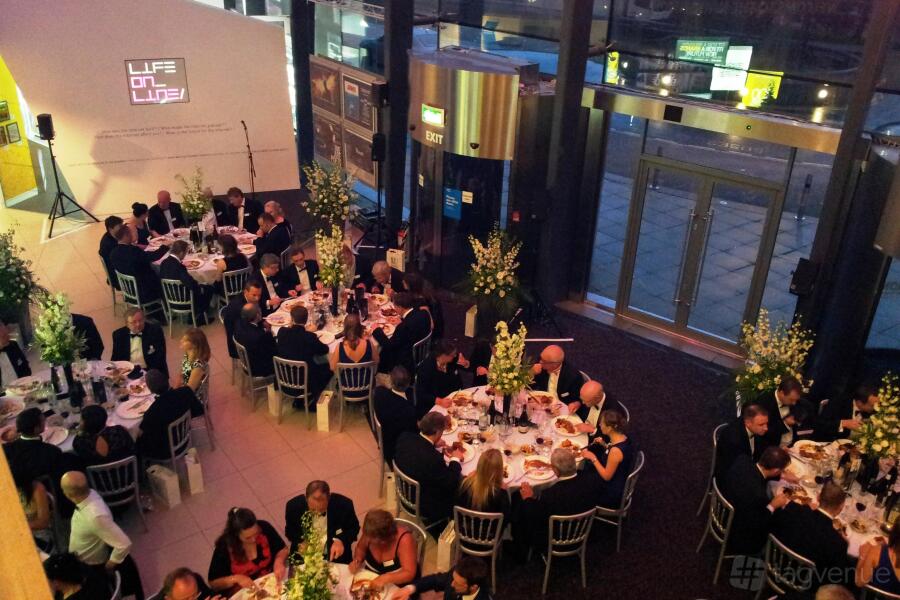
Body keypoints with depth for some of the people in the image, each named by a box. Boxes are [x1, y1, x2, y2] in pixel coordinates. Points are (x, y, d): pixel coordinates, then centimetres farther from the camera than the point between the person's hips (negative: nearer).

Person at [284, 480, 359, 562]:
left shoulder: (344, 504, -22)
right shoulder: (293, 506, -17)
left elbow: (354, 528, -3)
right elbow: (290, 531, 2)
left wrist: (340, 540, -21)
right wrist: (301, 542, -18)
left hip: (335, 555, -1)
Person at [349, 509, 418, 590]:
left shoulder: (404, 539, -26)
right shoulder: (370, 534, -12)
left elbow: (409, 574, -29)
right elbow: (360, 548, 10)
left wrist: (385, 579, -42)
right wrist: (357, 560, -10)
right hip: (372, 584, 5)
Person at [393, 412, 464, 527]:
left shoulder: (404, 437, -17)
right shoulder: (433, 458, -36)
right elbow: (451, 484, -20)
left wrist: (433, 444, 3)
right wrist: (455, 460, -6)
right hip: (425, 507, -7)